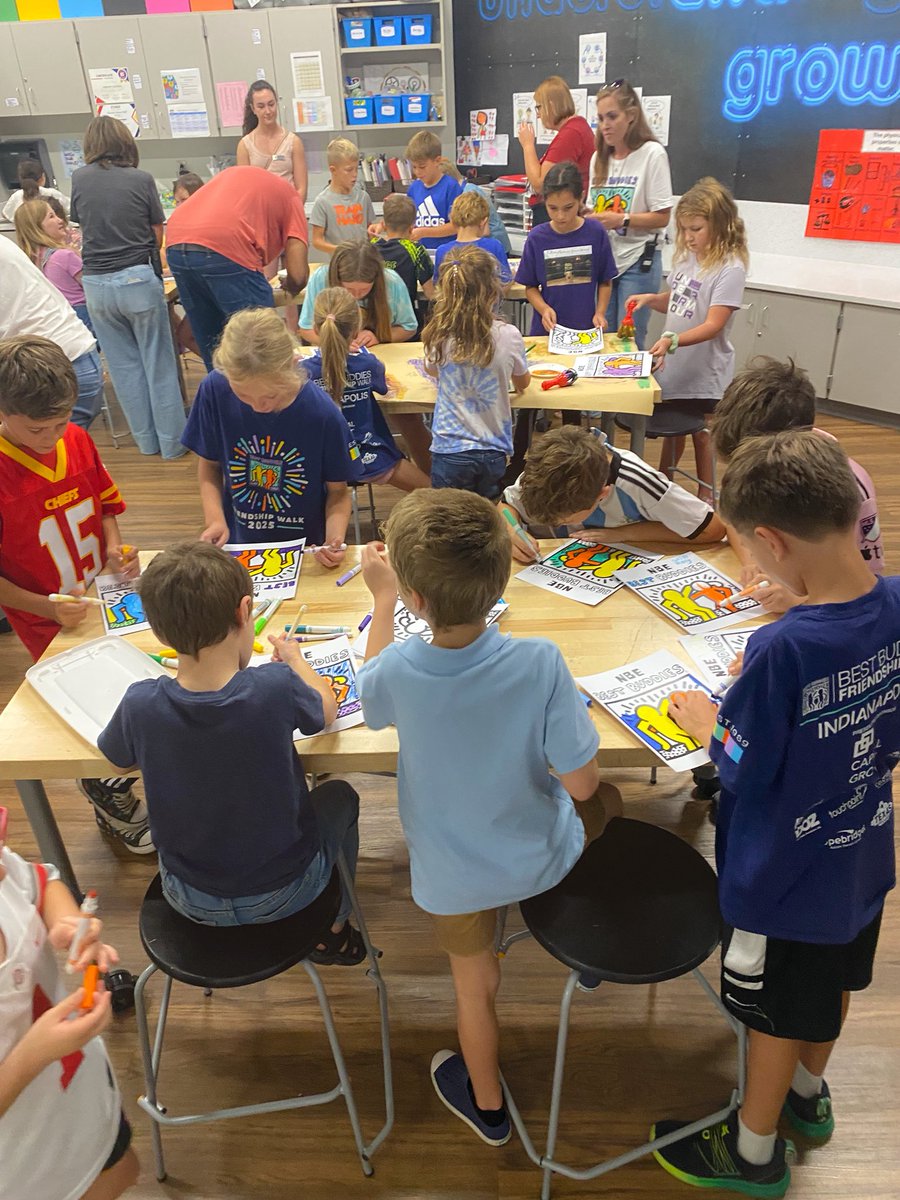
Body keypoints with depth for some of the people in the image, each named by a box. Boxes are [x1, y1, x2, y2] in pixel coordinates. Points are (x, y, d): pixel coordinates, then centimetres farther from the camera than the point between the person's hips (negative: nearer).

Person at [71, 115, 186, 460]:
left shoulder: (79, 179, 3)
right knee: (158, 363, 6)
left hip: (96, 285, 3)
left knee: (124, 365, 12)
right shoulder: (141, 179, -3)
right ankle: (172, 440, 13)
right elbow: (158, 237, 3)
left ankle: (146, 439, 22)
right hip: (139, 279, -3)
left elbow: (81, 225, 14)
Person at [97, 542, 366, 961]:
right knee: (339, 796, 26)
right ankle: (333, 932, 40)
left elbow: (112, 752, 1)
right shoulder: (275, 688, -29)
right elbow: (327, 709, -6)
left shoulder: (140, 705, -23)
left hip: (190, 902, 2)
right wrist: (294, 659, 13)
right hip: (284, 894, -2)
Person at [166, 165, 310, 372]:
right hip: (227, 248, -6)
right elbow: (298, 275, 6)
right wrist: (288, 287, 29)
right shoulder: (290, 196, 18)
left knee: (212, 348, 19)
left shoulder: (231, 173, 35)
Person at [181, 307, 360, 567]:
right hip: (240, 544, 1)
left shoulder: (322, 413, -18)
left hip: (306, 547, 0)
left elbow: (338, 490, -4)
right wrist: (214, 519, -13)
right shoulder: (215, 391, -12)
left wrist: (334, 539, -21)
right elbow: (209, 465, 3)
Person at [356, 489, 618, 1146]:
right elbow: (581, 782, -24)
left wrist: (382, 599, 3)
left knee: (476, 986, 26)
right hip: (542, 853, 1)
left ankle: (488, 1106, 52)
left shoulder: (397, 671, -30)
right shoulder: (540, 662, -32)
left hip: (454, 874, 0)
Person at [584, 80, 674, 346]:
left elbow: (662, 217, -12)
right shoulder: (599, 157, 8)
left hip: (638, 262, -5)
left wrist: (620, 220, -23)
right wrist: (583, 216, -6)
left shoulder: (652, 154, -9)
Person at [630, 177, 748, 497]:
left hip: (704, 371, -6)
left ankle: (705, 498, 24)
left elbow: (713, 325, -25)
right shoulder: (686, 257, 3)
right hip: (674, 365, 6)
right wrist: (651, 298, -4)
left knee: (700, 434, 8)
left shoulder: (730, 268, -19)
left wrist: (672, 340, -39)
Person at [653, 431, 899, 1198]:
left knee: (779, 1013, 17)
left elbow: (743, 768, -22)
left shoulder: (782, 650, -36)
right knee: (833, 983, 29)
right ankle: (809, 1094, 57)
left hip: (786, 877, -6)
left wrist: (706, 724, -4)